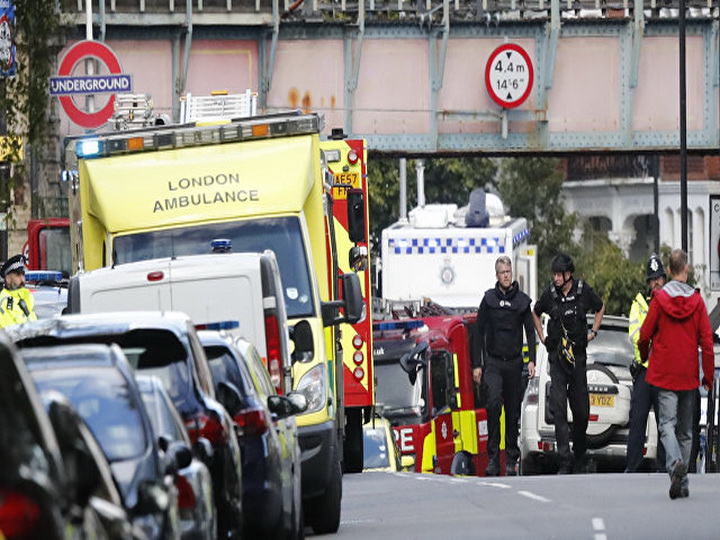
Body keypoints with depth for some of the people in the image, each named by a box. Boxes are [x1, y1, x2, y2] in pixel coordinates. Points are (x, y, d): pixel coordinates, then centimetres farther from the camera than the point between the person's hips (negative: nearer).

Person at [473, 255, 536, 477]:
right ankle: (493, 456, -20)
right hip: (492, 362, -2)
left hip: (514, 362, 2)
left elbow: (530, 332, 10)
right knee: (494, 401, -23)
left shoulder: (522, 301, 7)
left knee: (513, 411, 5)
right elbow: (479, 333, 6)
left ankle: (512, 459, 13)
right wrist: (477, 364, 1)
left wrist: (531, 360, -2)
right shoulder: (488, 299, 4)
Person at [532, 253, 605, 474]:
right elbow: (536, 313, 20)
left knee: (581, 410, 8)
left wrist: (592, 332, 9)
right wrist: (542, 337, 12)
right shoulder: (549, 294, -1)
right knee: (558, 408, -11)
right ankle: (565, 461, -13)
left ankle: (580, 454, 28)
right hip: (557, 357, -1)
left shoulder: (584, 291, -3)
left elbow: (600, 308, 18)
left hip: (578, 356, 1)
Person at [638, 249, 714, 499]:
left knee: (667, 424, -6)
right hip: (689, 375, 2)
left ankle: (675, 463, -33)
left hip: (664, 373, -2)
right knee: (685, 429, 12)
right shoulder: (697, 300, -3)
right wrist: (709, 375, 5)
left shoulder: (660, 299, -5)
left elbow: (645, 335, -1)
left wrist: (644, 357, 21)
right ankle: (682, 483, 15)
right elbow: (706, 340, -3)